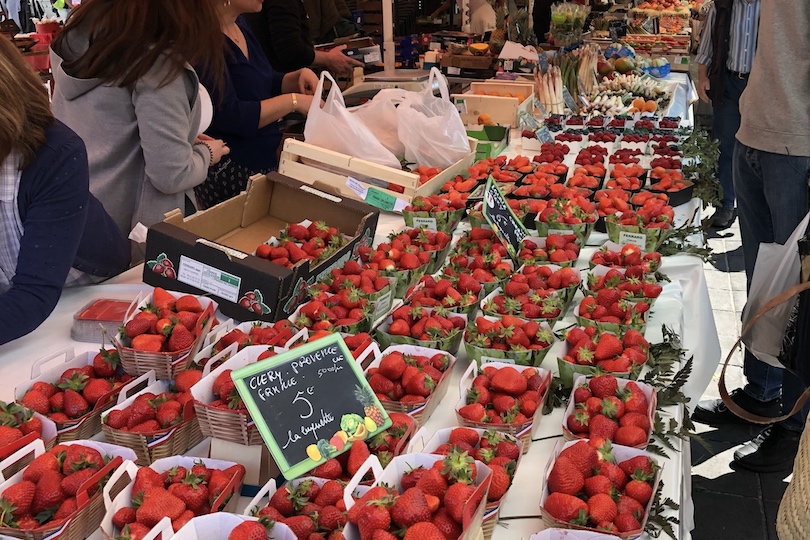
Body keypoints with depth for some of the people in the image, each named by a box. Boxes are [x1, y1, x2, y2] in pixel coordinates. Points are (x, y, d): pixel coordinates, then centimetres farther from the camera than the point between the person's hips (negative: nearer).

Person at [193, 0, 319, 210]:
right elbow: (228, 116, -25)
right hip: (227, 171, -9)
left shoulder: (240, 25, 9)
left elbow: (265, 85, 22)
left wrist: (300, 76, 2)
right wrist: (293, 101, -20)